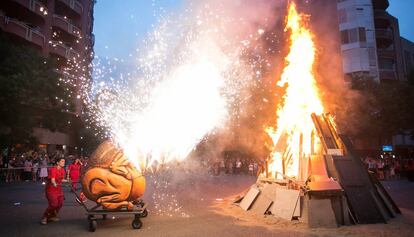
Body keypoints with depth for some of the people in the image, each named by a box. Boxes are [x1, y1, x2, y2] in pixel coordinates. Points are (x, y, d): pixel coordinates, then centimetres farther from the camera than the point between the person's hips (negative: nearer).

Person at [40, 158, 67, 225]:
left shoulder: (62, 170, 2)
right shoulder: (53, 169, -20)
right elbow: (52, 179, -33)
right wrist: (54, 184, -52)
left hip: (58, 189, 8)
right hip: (51, 189, -7)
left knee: (60, 203, 4)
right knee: (53, 204, -15)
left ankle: (52, 216, 24)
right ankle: (44, 217, 5)